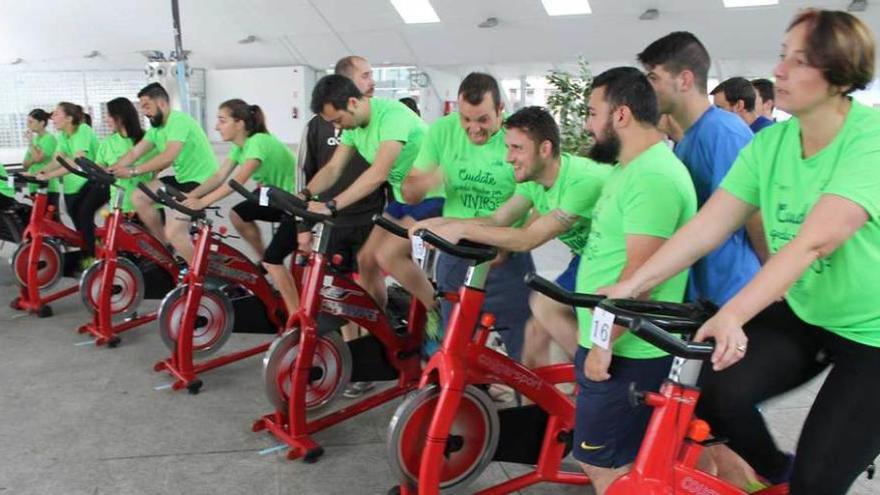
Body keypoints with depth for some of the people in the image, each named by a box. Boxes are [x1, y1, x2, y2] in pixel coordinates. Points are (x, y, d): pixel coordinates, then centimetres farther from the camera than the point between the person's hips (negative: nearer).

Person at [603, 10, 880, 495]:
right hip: (800, 314, 5)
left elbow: (815, 241, -36)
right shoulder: (770, 142, -5)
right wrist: (631, 284, -18)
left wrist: (732, 315, -45)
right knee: (717, 393, -13)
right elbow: (707, 226, -10)